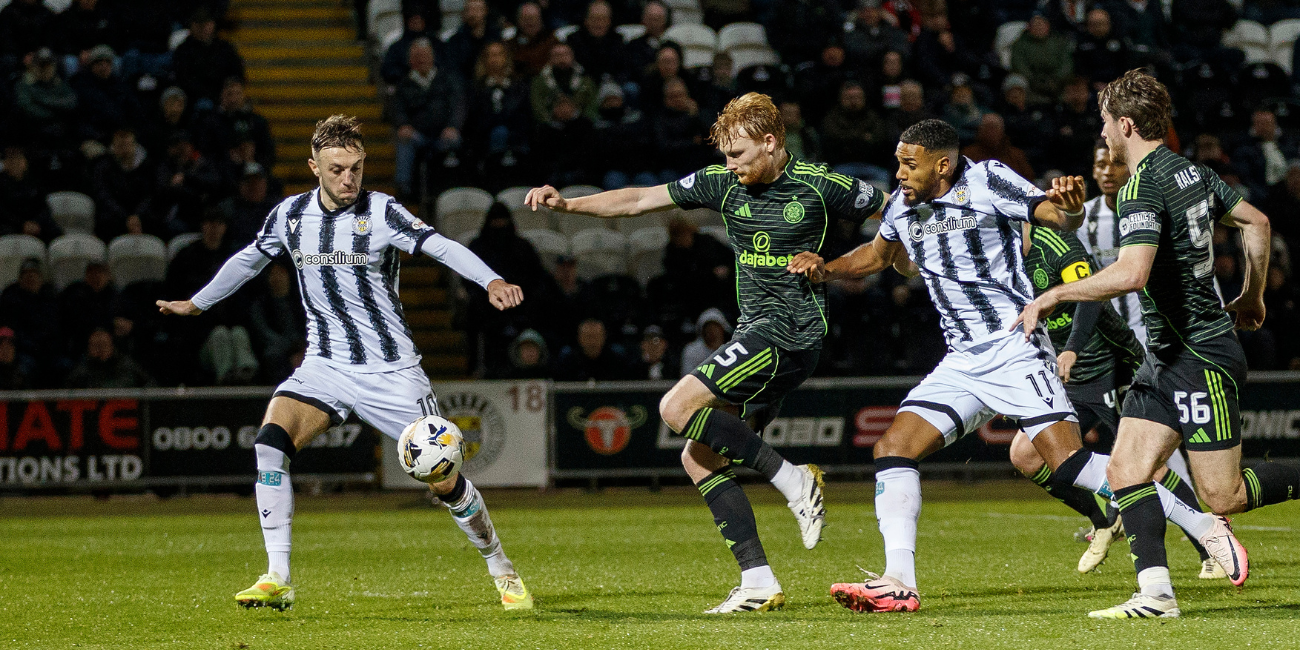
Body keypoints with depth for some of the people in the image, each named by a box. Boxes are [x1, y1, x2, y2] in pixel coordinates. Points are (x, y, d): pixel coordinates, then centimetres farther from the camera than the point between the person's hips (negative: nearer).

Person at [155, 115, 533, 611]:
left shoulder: (379, 212, -11)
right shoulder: (290, 215, 2)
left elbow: (440, 247, -26)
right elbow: (249, 259, 21)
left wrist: (491, 281, -43)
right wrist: (197, 303, 32)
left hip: (391, 370, -3)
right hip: (325, 365, 3)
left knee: (443, 480, -5)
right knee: (270, 442, -22)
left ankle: (502, 571, 19)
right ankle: (277, 580, -18)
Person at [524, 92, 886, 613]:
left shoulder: (820, 186, -7)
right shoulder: (723, 183, 7)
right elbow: (638, 200, 7)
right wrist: (567, 204, -1)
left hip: (793, 328, -8)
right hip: (757, 332, 8)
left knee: (679, 408, -20)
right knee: (699, 458, 2)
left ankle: (793, 481, -12)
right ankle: (758, 582, -1)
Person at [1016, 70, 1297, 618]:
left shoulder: (1143, 188, -19)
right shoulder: (1192, 172, 10)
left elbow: (1131, 274, -32)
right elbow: (1256, 222, 23)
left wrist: (1053, 295, -23)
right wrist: (1252, 296, 34)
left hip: (1199, 357, -10)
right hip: (1165, 360, 10)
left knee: (1222, 496, -5)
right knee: (1126, 471, 0)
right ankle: (1156, 593, -6)